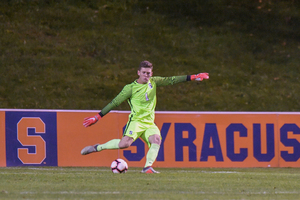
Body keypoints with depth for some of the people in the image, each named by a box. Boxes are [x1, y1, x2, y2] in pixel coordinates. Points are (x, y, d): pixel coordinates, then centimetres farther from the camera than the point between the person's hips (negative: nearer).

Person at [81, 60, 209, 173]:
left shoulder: (153, 82, 13)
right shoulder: (130, 88, -2)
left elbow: (170, 80, 15)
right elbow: (114, 103, 0)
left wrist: (192, 77, 10)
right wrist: (97, 117, -2)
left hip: (149, 123, 5)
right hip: (136, 121, -5)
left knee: (156, 140, -25)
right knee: (125, 143, -27)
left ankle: (148, 167, -28)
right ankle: (97, 147, -11)